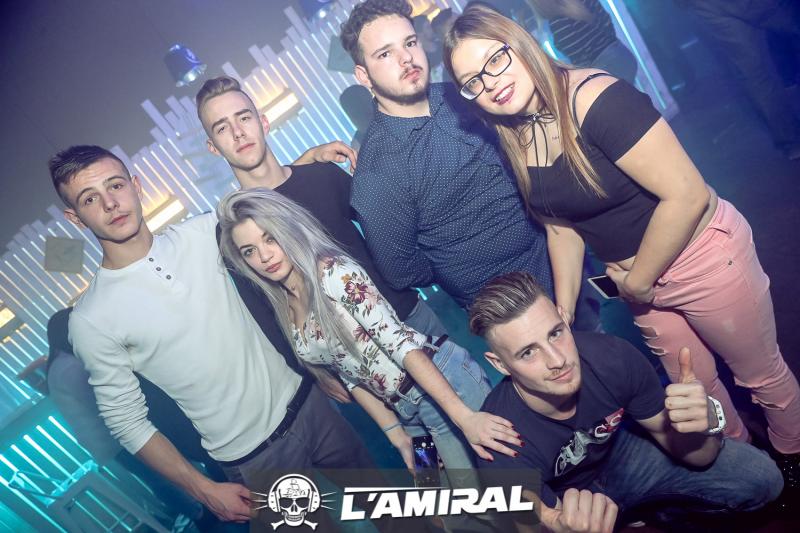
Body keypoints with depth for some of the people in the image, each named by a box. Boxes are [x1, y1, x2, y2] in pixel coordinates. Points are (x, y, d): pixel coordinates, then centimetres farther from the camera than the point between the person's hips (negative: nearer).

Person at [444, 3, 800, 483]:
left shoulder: (594, 98, -28)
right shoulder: (514, 140, -6)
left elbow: (687, 194, -30)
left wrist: (638, 281, -18)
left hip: (703, 256, -6)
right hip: (636, 277, 6)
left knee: (761, 374, 17)